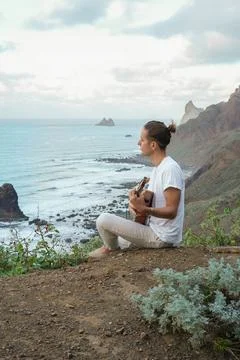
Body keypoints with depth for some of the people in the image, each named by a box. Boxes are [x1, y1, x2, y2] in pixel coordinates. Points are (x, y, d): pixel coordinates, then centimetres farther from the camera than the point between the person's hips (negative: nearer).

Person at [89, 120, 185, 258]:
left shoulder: (170, 169, -22)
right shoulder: (158, 167, 10)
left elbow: (171, 211, -23)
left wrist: (145, 209, -37)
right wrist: (137, 202, -4)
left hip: (162, 238, -10)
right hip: (155, 230, 10)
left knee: (103, 220, -11)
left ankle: (111, 250, 14)